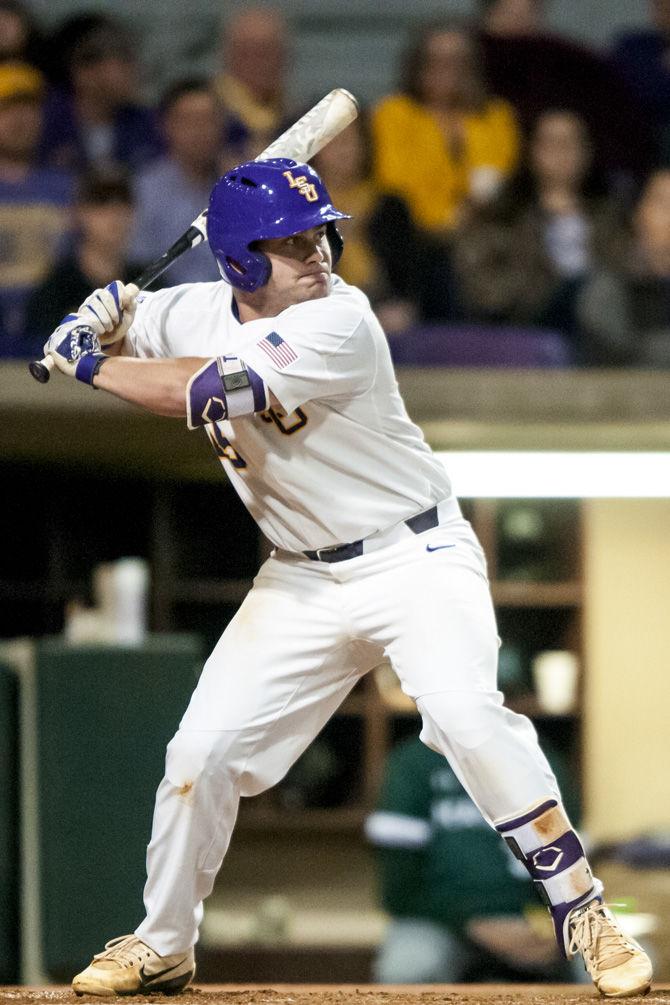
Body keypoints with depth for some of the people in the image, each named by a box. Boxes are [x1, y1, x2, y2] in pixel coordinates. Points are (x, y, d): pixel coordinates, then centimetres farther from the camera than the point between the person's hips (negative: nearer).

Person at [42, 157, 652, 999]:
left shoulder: (339, 322, -23)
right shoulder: (199, 313, -2)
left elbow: (213, 392, -31)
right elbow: (109, 327, 16)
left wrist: (94, 367, -18)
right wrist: (101, 318, -8)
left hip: (415, 557, -6)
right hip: (302, 578, 6)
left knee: (467, 715, -28)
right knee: (202, 750, 3)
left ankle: (582, 913, -17)